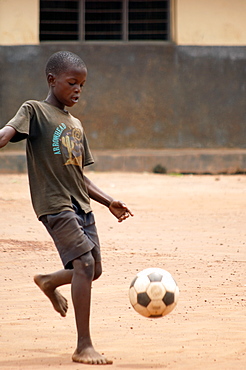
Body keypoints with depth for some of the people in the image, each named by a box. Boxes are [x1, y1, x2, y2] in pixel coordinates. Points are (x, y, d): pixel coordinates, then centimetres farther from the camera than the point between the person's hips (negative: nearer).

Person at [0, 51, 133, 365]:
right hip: (55, 205, -8)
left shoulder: (76, 125, 20)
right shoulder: (35, 111, -2)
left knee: (92, 270, 12)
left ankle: (49, 282, 45)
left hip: (82, 205, 8)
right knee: (85, 263, -19)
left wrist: (109, 202, 16)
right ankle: (83, 346, -16)